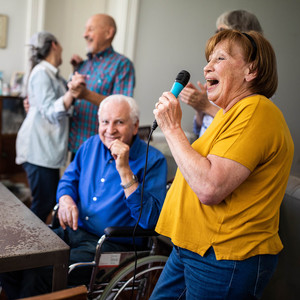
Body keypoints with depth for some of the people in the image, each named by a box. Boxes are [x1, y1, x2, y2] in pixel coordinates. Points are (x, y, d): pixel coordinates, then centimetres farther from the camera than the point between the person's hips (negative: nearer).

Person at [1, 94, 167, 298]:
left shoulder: (153, 160, -12)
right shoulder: (92, 145, 8)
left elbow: (149, 219, -22)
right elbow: (69, 178, 22)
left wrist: (125, 170, -27)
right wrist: (65, 199, -3)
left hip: (112, 246, -6)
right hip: (74, 232, 7)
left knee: (38, 271, -24)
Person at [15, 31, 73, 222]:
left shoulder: (52, 74, 17)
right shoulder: (41, 73, -12)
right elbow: (51, 112, -22)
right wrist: (71, 92, -37)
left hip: (49, 148, 10)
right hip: (38, 149, -9)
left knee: (52, 200, 12)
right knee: (43, 203, -7)